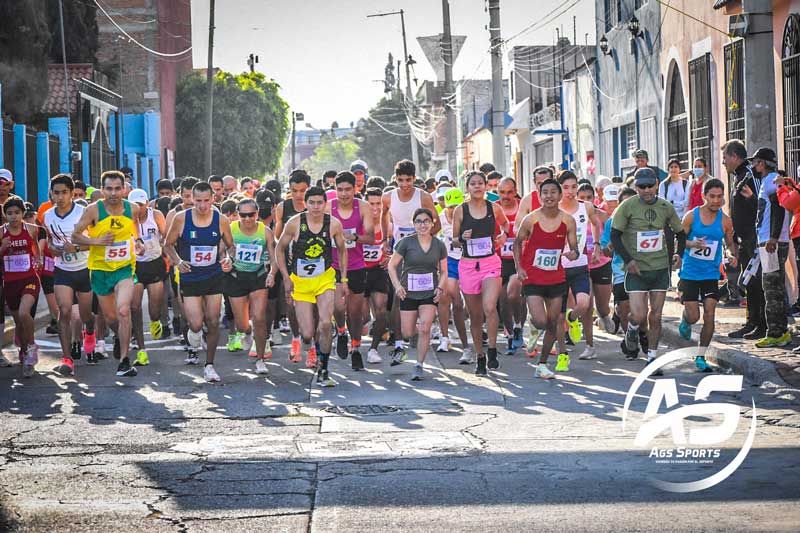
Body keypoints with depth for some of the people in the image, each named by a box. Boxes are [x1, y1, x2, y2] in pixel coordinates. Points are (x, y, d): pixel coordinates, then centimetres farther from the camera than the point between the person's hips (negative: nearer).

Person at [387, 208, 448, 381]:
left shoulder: (439, 245, 2)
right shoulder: (406, 242, -5)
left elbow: (443, 271, 12)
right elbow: (392, 265, 0)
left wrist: (440, 287, -5)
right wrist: (397, 285, -13)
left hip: (430, 294, 0)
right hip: (408, 293, 0)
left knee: (424, 329, -13)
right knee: (407, 333, 1)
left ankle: (419, 366, -4)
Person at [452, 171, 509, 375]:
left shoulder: (494, 208, 3)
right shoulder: (460, 211, 1)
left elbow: (505, 223, 24)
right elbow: (454, 239, 8)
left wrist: (504, 234, 4)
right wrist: (462, 238, -13)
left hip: (491, 264, -1)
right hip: (468, 265, 1)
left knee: (489, 308, -22)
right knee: (475, 316, 8)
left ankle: (492, 352, -10)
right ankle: (480, 357, 21)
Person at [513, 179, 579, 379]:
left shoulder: (568, 221, -4)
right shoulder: (530, 220, -10)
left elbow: (574, 248, 2)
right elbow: (517, 242, 5)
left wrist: (573, 253, -22)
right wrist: (519, 267, -5)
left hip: (556, 278, 3)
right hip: (532, 279, -3)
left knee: (553, 323, 6)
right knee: (541, 321, -17)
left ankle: (542, 365, 22)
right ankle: (535, 330, 23)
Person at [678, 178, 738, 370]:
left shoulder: (725, 221, -2)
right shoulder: (691, 216, -7)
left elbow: (730, 242, 11)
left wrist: (734, 256, -10)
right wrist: (693, 243, -22)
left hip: (711, 274, 1)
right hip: (690, 273, -1)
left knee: (709, 316, -8)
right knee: (693, 316, 0)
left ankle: (701, 357, 4)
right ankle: (685, 322, 39)